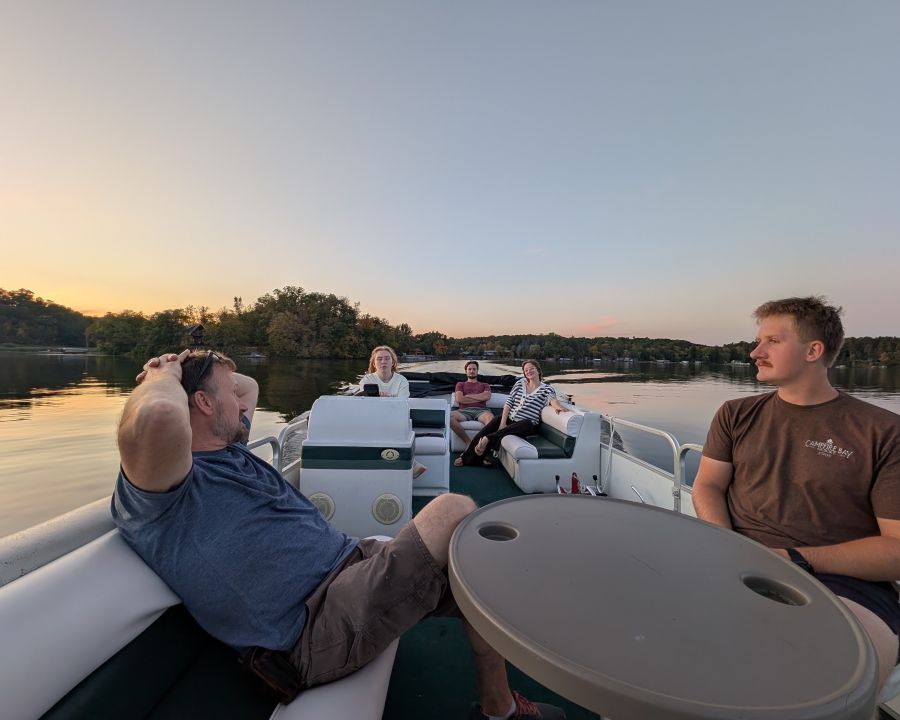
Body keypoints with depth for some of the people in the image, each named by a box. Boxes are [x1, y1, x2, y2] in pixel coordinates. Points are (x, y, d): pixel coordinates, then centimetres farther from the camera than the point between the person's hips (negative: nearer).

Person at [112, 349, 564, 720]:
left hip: (348, 562, 10)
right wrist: (164, 377, -15)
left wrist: (202, 370, 17)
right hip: (315, 627, -10)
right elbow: (159, 418, -37)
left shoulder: (227, 448, 17)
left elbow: (250, 385, 35)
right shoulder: (154, 489, -12)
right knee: (456, 512, -20)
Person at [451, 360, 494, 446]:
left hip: (481, 410, 0)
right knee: (449, 416, -35)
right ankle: (468, 443, -30)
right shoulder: (460, 384, 28)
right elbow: (459, 399, 7)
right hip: (465, 410, 0)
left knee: (490, 417, -39)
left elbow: (487, 396, 5)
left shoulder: (485, 385, 29)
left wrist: (467, 396, 6)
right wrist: (480, 398, 6)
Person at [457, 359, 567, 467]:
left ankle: (487, 439, -33)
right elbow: (508, 403, 5)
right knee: (484, 431, -19)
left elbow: (552, 398, -20)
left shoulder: (546, 389, 4)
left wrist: (557, 405, -46)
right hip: (509, 418, 4)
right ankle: (466, 456, -4)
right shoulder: (520, 383, 12)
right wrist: (502, 422, -9)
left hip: (526, 424, -3)